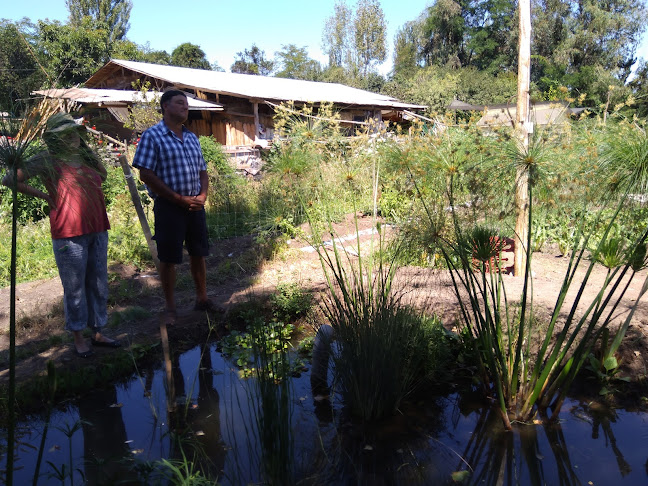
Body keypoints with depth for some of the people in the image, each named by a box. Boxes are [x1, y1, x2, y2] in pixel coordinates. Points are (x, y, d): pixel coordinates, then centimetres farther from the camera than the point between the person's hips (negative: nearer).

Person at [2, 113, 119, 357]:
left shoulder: (87, 156, 10)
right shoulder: (46, 161, -5)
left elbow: (102, 176, 30)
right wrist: (43, 195, -1)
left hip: (97, 230, 6)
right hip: (69, 234, -6)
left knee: (98, 284, 12)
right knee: (75, 288, 4)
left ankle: (98, 332, 25)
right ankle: (78, 338, 19)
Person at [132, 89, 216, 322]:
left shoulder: (192, 138, 13)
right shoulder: (152, 136, -7)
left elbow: (202, 171, 17)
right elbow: (146, 175, -14)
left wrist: (203, 196, -3)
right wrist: (180, 199, -16)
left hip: (195, 205, 6)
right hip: (169, 206, -6)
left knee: (198, 253, 13)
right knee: (169, 258, 3)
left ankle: (202, 299, 27)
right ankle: (170, 307, 17)